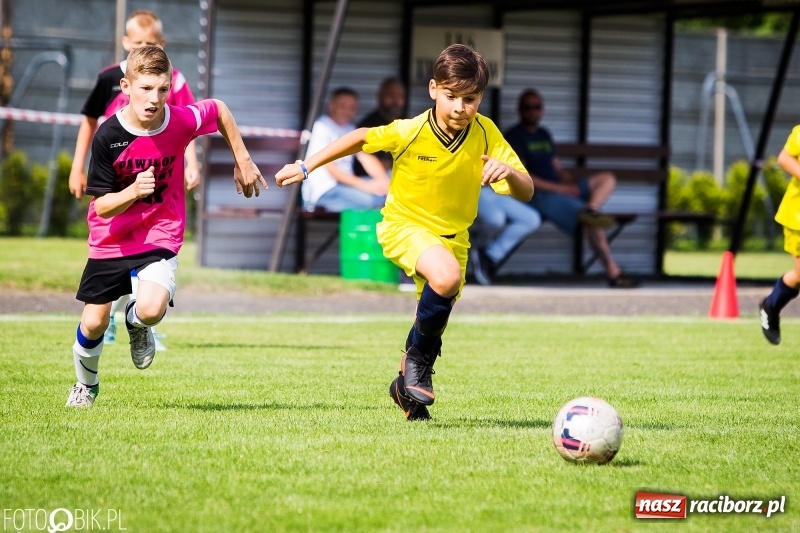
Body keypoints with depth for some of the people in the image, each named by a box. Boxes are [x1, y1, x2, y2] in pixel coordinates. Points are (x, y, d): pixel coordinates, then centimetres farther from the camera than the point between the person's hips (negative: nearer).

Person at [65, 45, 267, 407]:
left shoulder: (181, 121, -16)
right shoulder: (108, 136, -20)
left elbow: (219, 110, 8)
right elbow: (102, 206, -18)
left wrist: (243, 162, 11)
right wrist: (132, 192, -37)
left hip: (161, 235, 0)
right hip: (110, 240, 0)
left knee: (152, 309, -25)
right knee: (94, 323, 3)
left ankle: (136, 322, 14)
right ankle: (85, 384, 36)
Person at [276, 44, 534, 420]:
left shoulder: (486, 135, -16)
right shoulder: (410, 132, -22)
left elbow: (526, 192, -17)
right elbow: (362, 138, -6)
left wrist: (509, 172, -40)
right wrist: (305, 167, -2)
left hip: (452, 235, 4)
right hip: (404, 225, -4)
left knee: (435, 317, 13)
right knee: (447, 276, -34)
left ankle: (408, 385, 41)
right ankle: (419, 357, -11)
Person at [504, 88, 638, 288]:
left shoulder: (544, 134, 25)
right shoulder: (515, 137, -3)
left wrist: (571, 183, -2)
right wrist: (559, 188, -18)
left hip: (559, 188, 9)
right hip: (538, 195, -9)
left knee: (607, 179, -3)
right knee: (592, 223, -28)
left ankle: (590, 210, -33)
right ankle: (613, 273, -31)